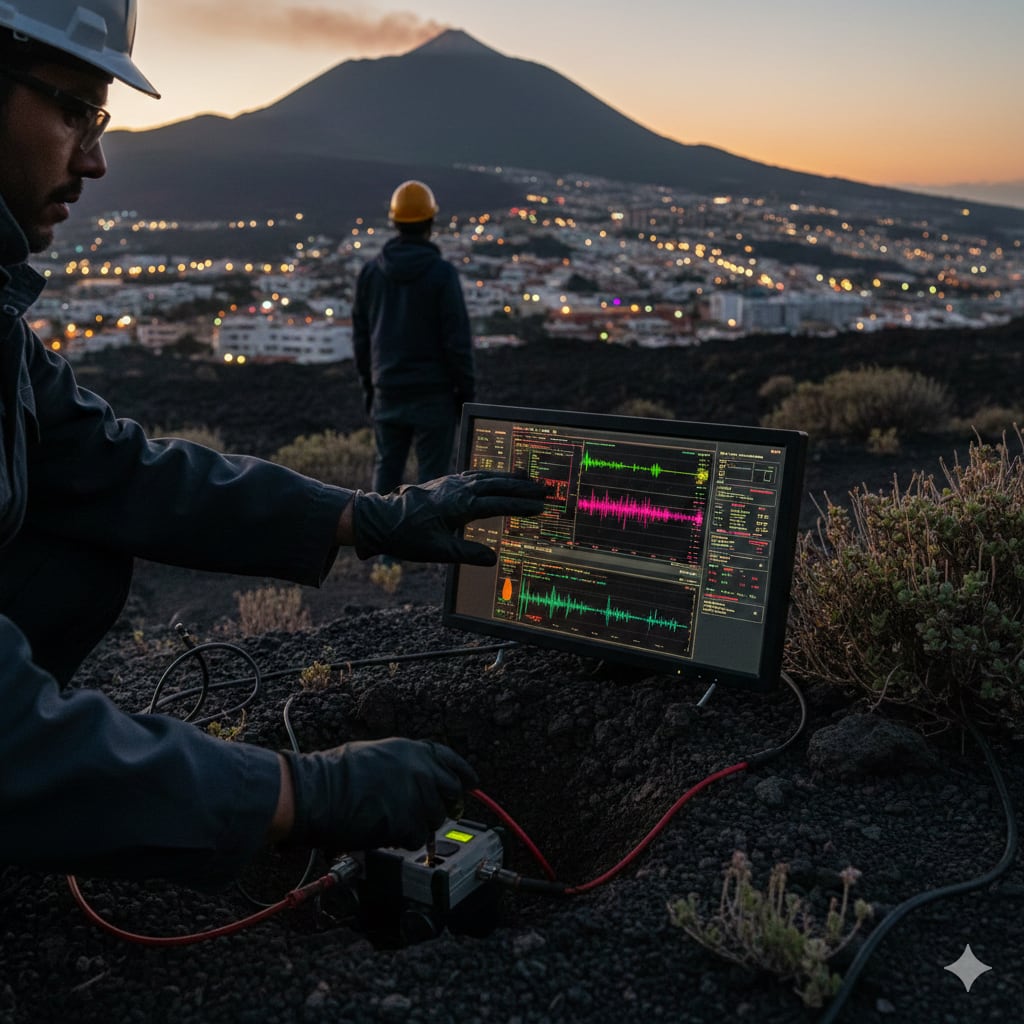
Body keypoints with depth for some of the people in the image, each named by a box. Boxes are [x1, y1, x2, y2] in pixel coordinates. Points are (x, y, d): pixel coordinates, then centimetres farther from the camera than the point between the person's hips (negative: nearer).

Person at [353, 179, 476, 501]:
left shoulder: (370, 272, 2)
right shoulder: (441, 273, -12)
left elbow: (360, 337, 9)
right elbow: (457, 339, -12)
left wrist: (368, 386, 19)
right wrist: (466, 391, -2)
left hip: (388, 392, 5)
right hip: (433, 394, -4)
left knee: (387, 467, 15)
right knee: (431, 473, 3)